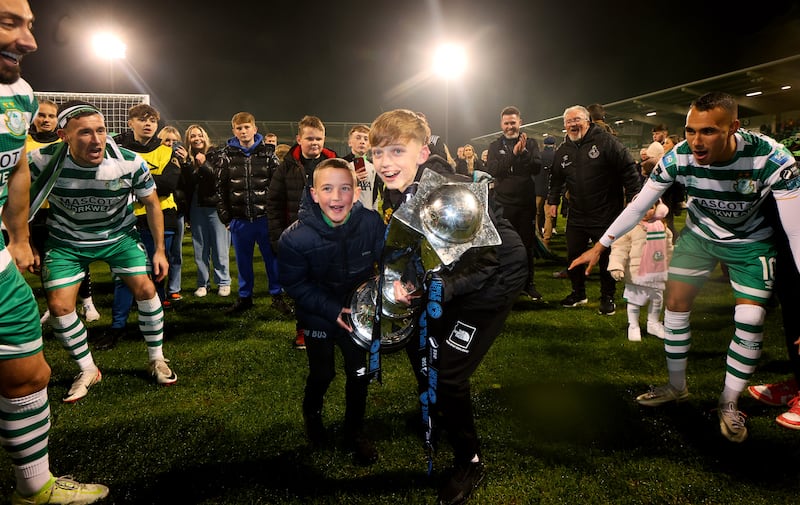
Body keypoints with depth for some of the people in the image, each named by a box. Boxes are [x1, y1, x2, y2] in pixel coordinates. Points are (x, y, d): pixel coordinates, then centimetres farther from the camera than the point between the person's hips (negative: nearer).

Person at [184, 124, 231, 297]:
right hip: (196, 208, 3)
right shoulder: (187, 158, 6)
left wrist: (204, 164, -21)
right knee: (200, 248, 9)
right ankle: (202, 283, 19)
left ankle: (223, 282, 12)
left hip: (215, 206, -3)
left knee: (220, 248, 0)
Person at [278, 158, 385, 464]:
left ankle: (354, 430, 35)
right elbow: (295, 285, -15)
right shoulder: (294, 238, -25)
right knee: (322, 374, 10)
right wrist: (333, 310, -23)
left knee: (360, 373, 7)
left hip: (359, 309, 2)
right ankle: (312, 412, 47)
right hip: (318, 315, -1)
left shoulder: (371, 223, -23)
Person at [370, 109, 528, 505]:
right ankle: (435, 408, 48)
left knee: (448, 372, -10)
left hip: (495, 275, -8)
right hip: (448, 272, 8)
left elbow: (482, 263, -30)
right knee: (418, 340, 17)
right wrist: (400, 281, -13)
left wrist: (426, 289, -40)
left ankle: (469, 463, 14)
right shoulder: (394, 191, -9)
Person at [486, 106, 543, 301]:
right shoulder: (495, 146, 5)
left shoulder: (530, 143, 7)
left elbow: (537, 168, -8)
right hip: (503, 203, -1)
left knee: (527, 244, 8)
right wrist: (513, 153, -21)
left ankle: (529, 283, 20)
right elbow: (492, 171, -12)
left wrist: (523, 152, -22)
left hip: (527, 203, 1)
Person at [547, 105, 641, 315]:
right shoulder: (562, 150, 7)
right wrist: (553, 200, 15)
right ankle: (578, 293, 30)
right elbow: (556, 178, 21)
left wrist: (634, 197, -13)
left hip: (606, 214, -5)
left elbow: (629, 169, -10)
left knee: (607, 258, 6)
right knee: (573, 256, 11)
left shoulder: (605, 141, -10)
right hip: (577, 216, 5)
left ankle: (607, 297, 23)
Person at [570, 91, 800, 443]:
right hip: (699, 234, 2)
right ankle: (676, 387, 20)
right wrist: (600, 247, -17)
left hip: (750, 242, -2)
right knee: (675, 304, 0)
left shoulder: (772, 159, -33)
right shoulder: (678, 158, -26)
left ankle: (729, 404, 12)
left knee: (750, 321, -9)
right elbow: (638, 206, -16)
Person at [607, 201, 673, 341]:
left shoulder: (661, 226, 5)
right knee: (634, 300, 6)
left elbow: (668, 248, 18)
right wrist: (616, 266, -23)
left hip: (658, 273, 5)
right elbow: (620, 248, -15)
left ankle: (653, 324, 38)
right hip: (636, 274, -5)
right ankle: (633, 326, 23)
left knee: (657, 299, 18)